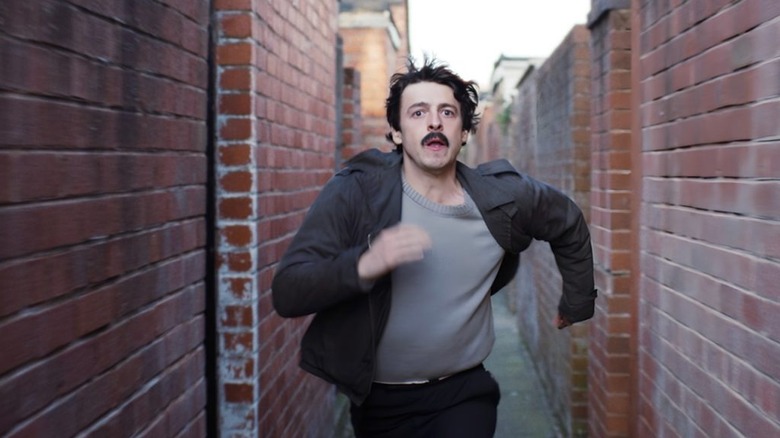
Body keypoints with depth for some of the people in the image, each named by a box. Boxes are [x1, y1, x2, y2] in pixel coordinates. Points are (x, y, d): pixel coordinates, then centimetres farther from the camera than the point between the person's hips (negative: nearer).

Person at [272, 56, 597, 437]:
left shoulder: (503, 195, -7)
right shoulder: (354, 192, -15)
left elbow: (569, 226, 14)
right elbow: (287, 292, -22)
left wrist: (576, 303, 22)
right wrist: (363, 266, -38)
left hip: (463, 392, 1)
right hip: (378, 400, 0)